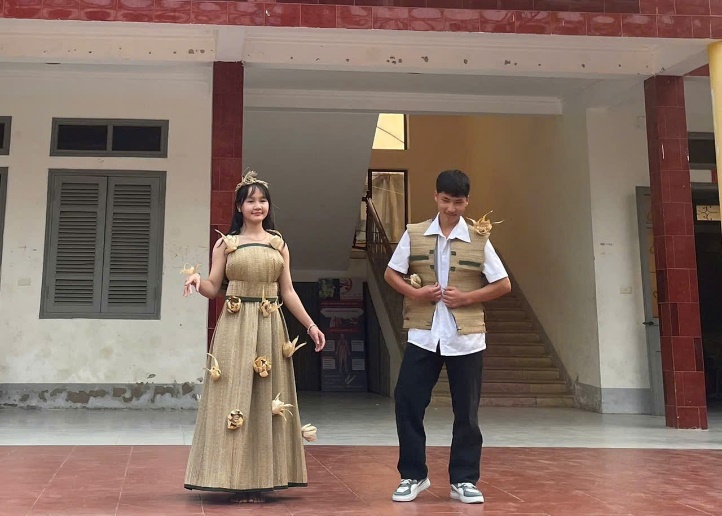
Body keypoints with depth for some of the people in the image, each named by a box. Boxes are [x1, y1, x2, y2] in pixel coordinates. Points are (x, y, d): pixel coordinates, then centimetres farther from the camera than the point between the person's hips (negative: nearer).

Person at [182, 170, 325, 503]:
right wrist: (197, 281, -19)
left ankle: (264, 477, 11)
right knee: (234, 398, -3)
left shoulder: (279, 244, 11)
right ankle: (237, 479, 3)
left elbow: (288, 292, 10)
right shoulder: (225, 243, 5)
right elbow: (213, 289, 2)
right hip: (235, 328, -2)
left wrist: (311, 325, 6)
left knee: (266, 399, 4)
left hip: (269, 327, 2)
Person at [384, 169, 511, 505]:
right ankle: (413, 476, 16)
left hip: (465, 337, -1)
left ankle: (463, 481, 19)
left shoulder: (478, 239, 0)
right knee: (407, 402, 0)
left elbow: (503, 285, 2)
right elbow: (391, 273, 9)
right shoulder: (414, 234, 3)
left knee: (466, 411, 6)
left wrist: (466, 297, -11)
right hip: (423, 334, 1)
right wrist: (414, 292, -9)